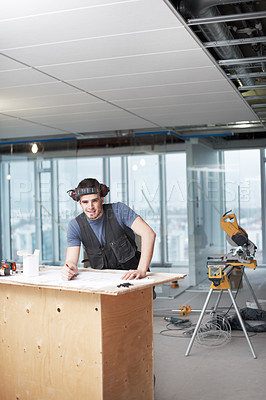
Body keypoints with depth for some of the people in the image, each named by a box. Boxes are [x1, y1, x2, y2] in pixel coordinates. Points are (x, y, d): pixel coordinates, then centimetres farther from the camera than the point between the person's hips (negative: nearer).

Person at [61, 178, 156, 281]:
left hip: (131, 275, -4)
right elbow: (71, 260, -6)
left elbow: (149, 234, -22)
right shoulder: (75, 225, -3)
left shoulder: (118, 210, -12)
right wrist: (69, 269, -32)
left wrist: (141, 271, -33)